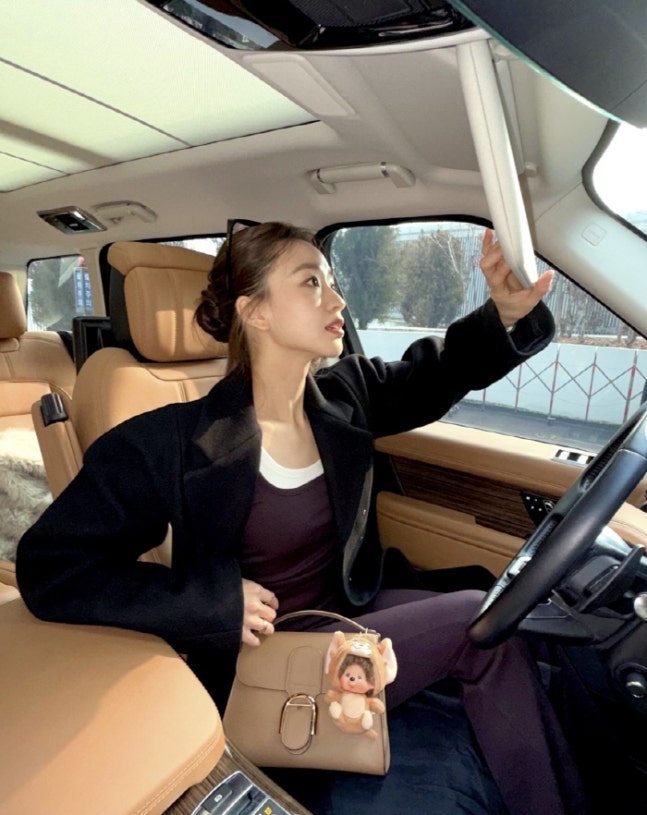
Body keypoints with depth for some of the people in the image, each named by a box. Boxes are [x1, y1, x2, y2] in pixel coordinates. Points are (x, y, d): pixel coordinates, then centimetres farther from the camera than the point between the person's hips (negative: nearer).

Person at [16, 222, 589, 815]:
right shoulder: (177, 443, -22)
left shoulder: (346, 393, -6)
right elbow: (47, 568, -17)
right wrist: (215, 600, -24)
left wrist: (508, 314, -15)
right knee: (477, 622, -14)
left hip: (350, 607, 6)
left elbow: (434, 372, 6)